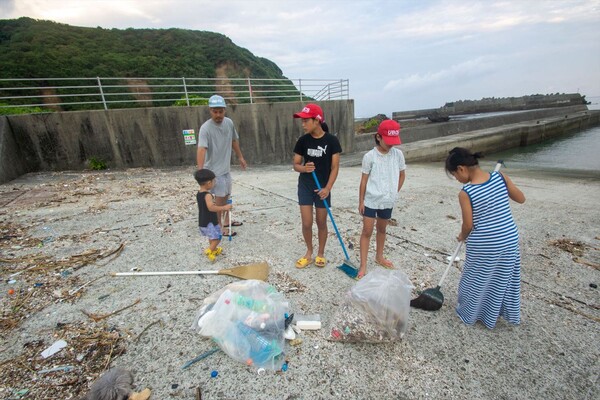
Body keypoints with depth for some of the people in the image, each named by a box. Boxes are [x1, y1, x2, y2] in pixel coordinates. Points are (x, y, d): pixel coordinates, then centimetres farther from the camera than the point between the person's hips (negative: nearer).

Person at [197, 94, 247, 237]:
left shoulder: (229, 123, -1)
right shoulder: (205, 128, -22)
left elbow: (234, 140, 15)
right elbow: (201, 149, -35)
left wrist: (240, 157, 20)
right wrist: (200, 171, -46)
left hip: (226, 168, 7)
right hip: (214, 170, -7)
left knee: (226, 196, 19)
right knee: (219, 198, -2)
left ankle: (226, 221, 36)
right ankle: (219, 227, 12)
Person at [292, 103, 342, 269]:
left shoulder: (331, 140, -9)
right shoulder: (303, 140, -2)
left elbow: (335, 167, -8)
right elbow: (295, 164, 2)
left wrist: (327, 188, -18)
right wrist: (304, 168, -21)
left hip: (323, 188, -2)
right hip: (305, 186, 2)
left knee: (321, 223, 10)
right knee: (306, 223, 2)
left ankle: (320, 253, 30)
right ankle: (309, 252, 26)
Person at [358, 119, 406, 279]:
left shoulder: (398, 154, -3)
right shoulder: (369, 156, -12)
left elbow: (402, 175, 11)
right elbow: (364, 180, -7)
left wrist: (394, 192, 7)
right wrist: (361, 201, -5)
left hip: (388, 201, 4)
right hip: (371, 201, -3)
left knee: (382, 229, 20)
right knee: (367, 231, 0)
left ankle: (379, 257, 40)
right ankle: (363, 265, 8)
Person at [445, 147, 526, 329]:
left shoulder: (465, 193, -21)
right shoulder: (500, 177, -8)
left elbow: (468, 225, -13)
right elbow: (521, 198, 5)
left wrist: (462, 236, 7)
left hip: (483, 246, -5)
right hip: (509, 240, 5)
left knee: (477, 280, 16)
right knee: (504, 277, 25)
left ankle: (469, 313, 36)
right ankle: (508, 313, 46)